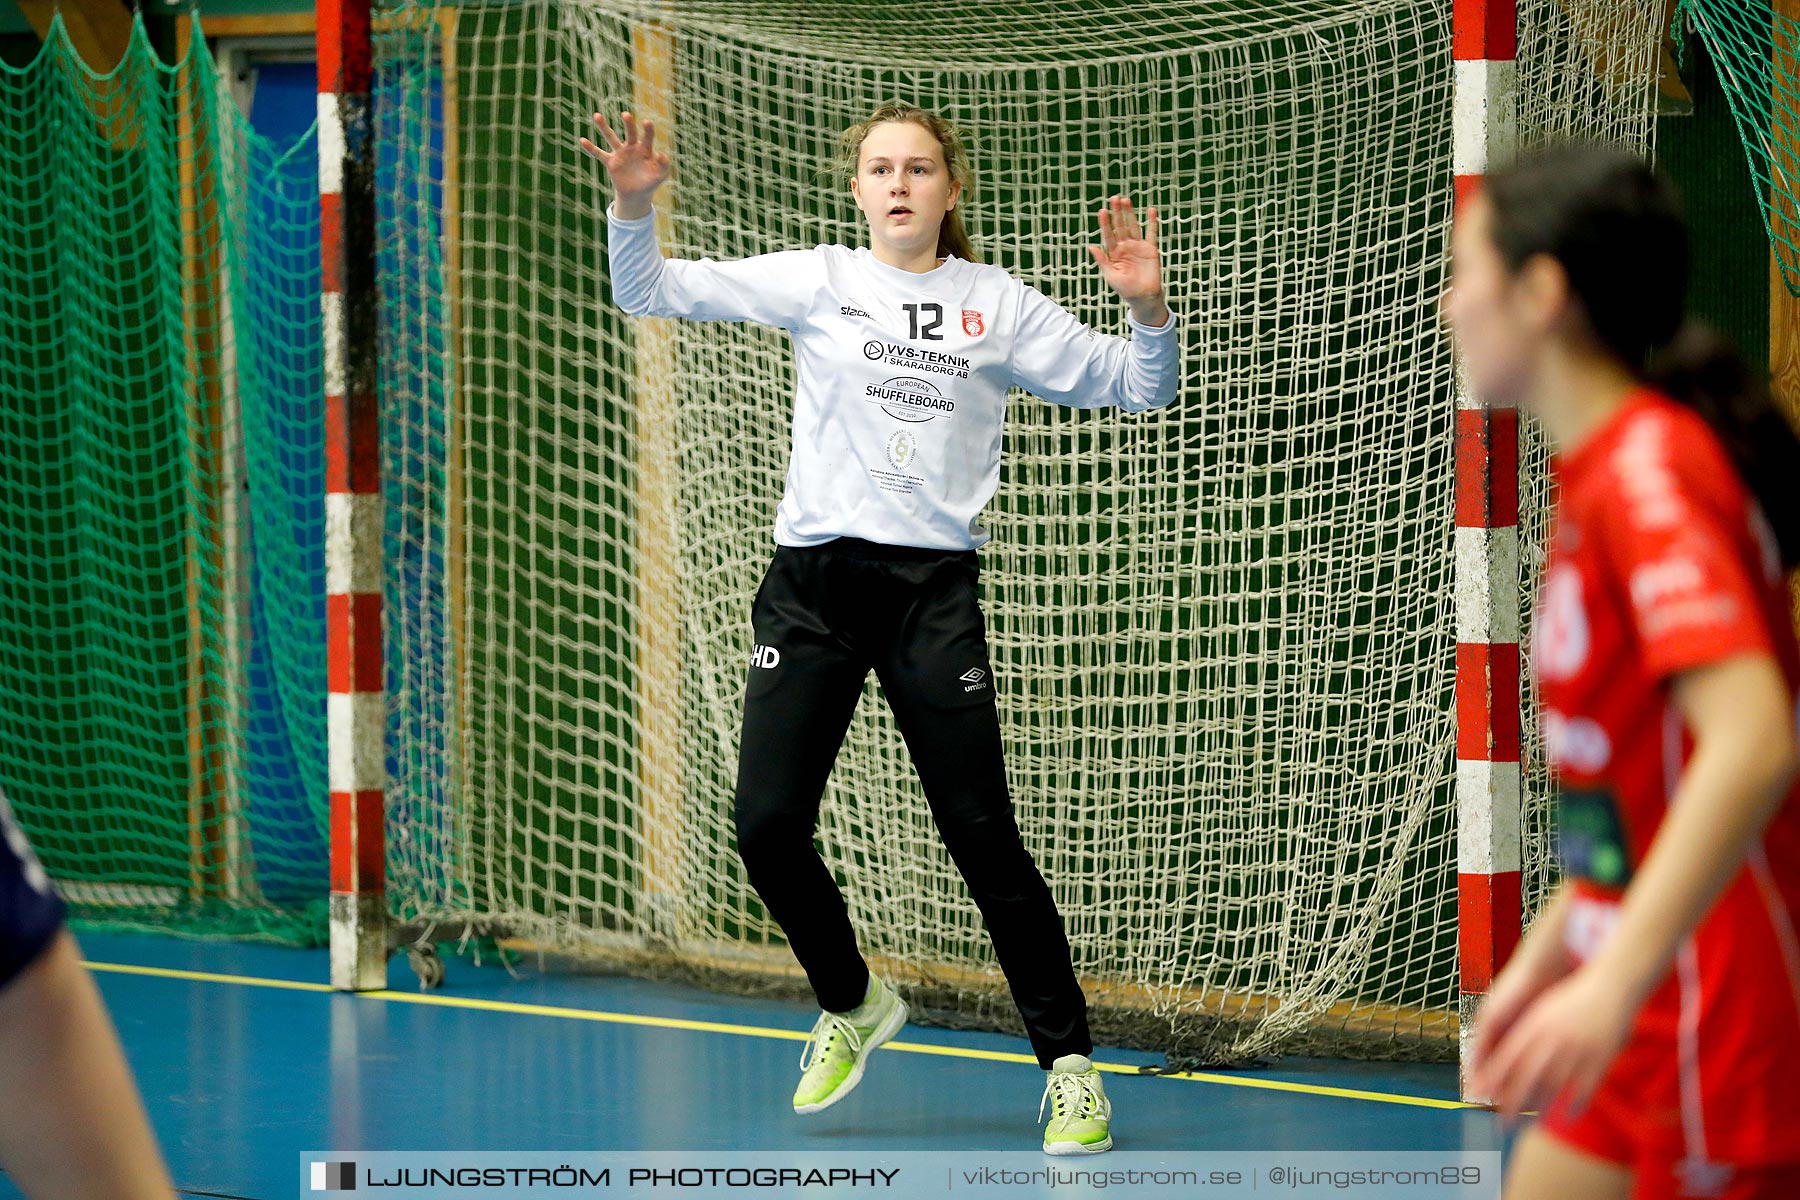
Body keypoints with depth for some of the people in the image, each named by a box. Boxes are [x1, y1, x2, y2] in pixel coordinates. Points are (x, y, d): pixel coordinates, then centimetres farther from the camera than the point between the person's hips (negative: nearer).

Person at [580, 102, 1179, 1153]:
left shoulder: (998, 306, 6)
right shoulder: (817, 283, 6)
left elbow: (1138, 388, 9)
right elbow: (652, 293, 3)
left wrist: (1149, 308, -11)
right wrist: (635, 206, -15)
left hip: (933, 591, -1)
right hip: (815, 583, 2)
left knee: (983, 834, -6)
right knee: (769, 826, -3)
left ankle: (1070, 1064, 4)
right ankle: (852, 1005, 24)